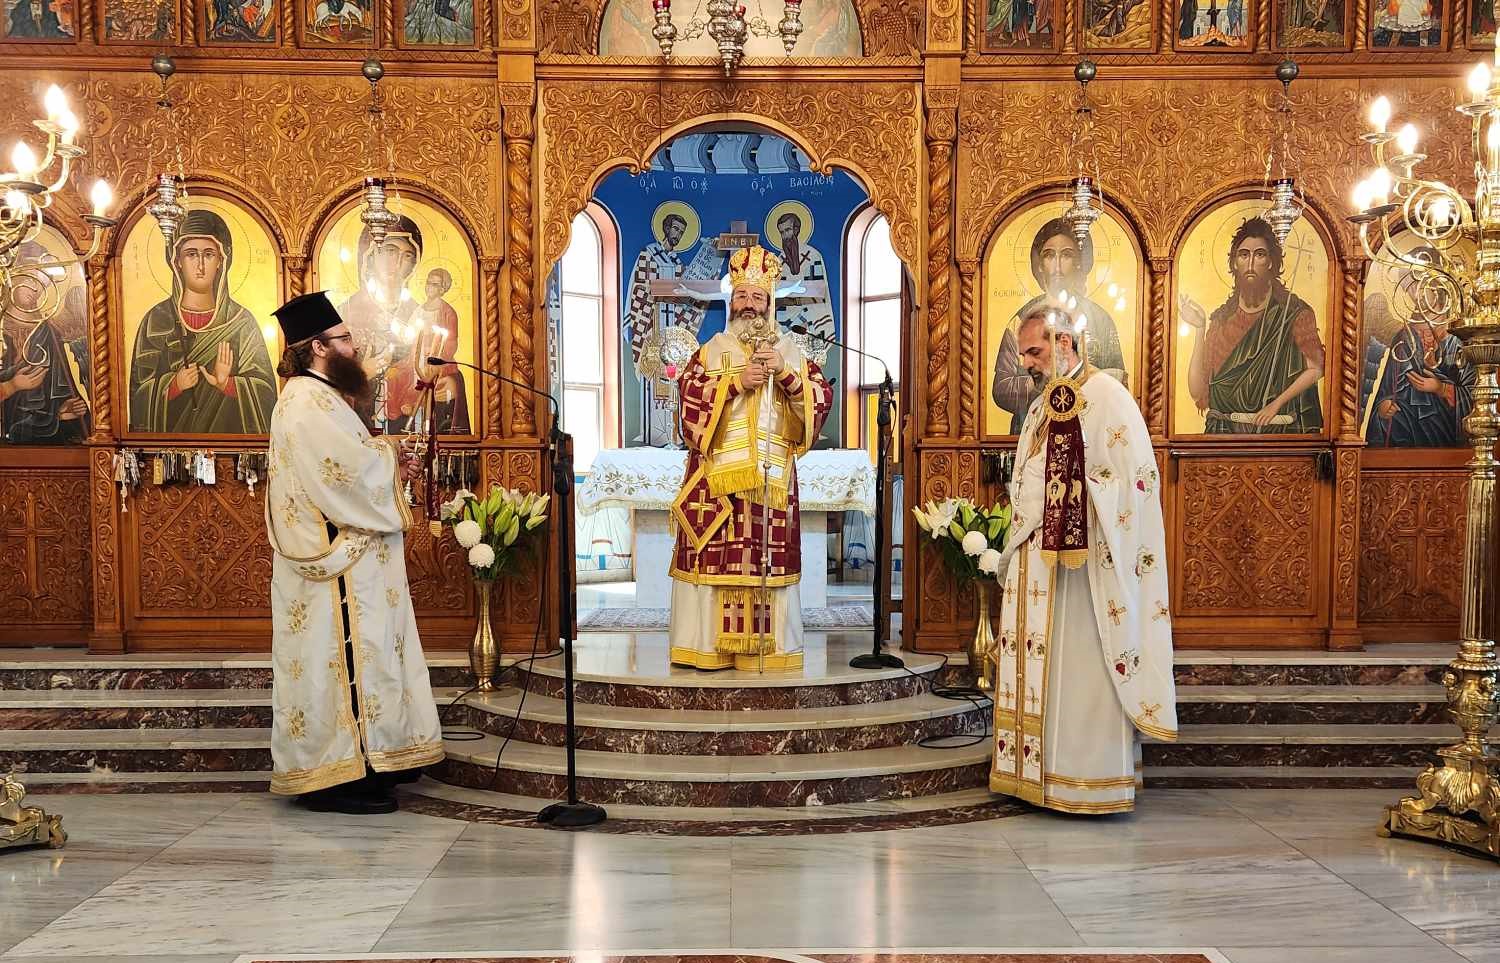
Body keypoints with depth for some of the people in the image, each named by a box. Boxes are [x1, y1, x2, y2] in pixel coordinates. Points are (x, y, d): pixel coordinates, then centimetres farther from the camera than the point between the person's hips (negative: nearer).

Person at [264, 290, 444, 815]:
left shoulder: (312, 397, 18)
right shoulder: (312, 403, -17)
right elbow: (355, 470, -24)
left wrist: (388, 465, 6)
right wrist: (390, 455, -4)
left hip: (341, 557, 11)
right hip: (339, 563, -11)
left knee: (348, 659, 13)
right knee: (344, 660, -7)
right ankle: (338, 778, -2)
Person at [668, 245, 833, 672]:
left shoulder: (790, 350, 13)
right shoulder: (712, 349, 9)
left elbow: (822, 398, 2)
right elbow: (692, 397, -5)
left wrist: (785, 374, -11)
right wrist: (737, 382, -14)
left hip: (773, 475, 1)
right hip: (718, 472, -1)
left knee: (769, 554, -1)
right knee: (715, 555, -5)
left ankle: (770, 644, 5)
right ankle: (710, 644, 0)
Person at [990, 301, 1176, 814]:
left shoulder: (1108, 397, -8)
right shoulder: (1040, 408, 17)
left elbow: (1137, 477, -13)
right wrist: (1017, 544, 11)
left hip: (1089, 563, -8)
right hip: (1041, 562, 8)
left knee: (1088, 670, -4)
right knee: (1040, 665, 8)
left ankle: (1096, 781, 4)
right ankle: (1040, 772, 16)